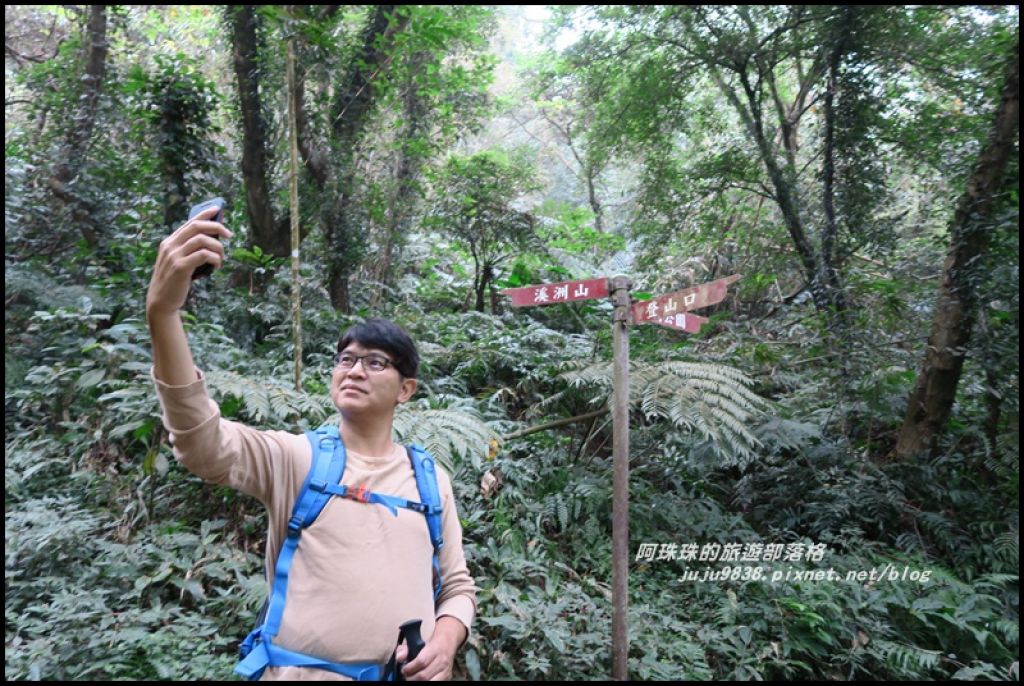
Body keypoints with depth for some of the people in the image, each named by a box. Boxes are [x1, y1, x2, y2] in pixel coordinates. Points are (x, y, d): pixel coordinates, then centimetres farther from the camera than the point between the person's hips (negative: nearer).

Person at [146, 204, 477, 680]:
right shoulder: (294, 458, -4)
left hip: (409, 674, 2)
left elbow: (456, 586, 10)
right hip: (302, 671, -1)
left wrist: (444, 643, -11)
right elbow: (201, 443, -23)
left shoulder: (430, 478, 3)